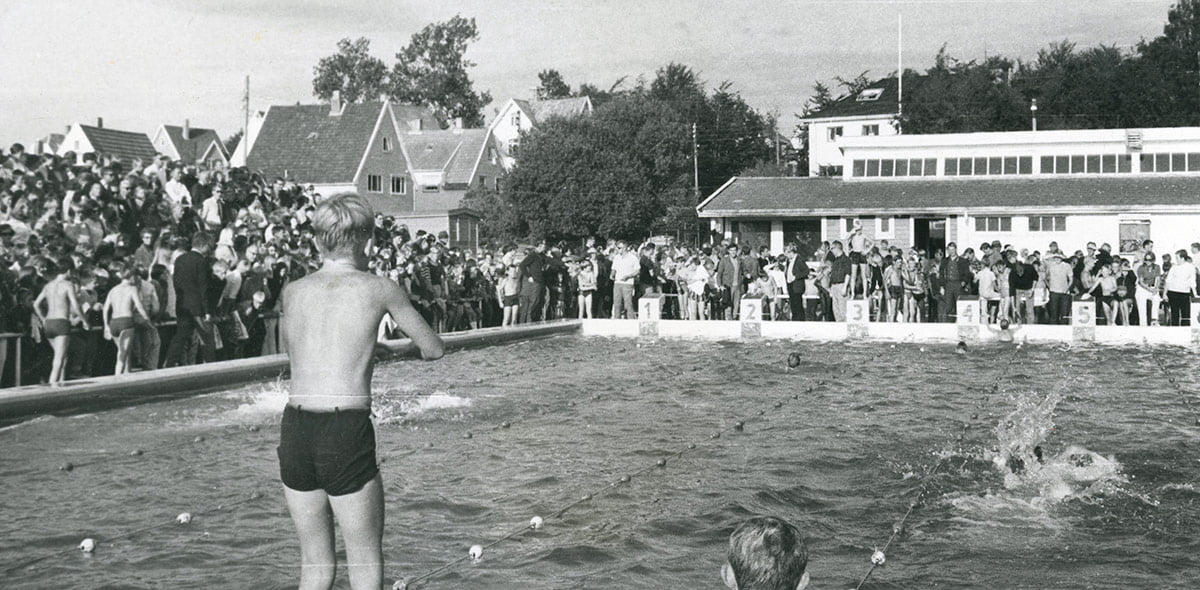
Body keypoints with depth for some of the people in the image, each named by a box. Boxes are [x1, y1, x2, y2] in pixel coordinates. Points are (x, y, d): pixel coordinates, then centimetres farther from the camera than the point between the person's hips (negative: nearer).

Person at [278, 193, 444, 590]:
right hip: (346, 432, -5)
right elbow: (434, 350, 12)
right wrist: (396, 348, 33)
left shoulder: (292, 292, 12)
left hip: (294, 428, 5)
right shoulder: (380, 289, 1)